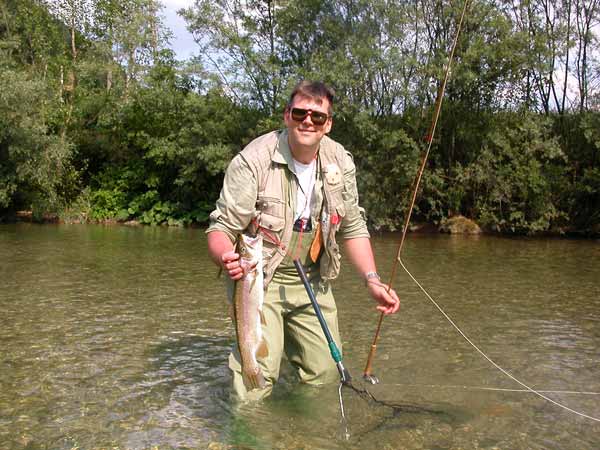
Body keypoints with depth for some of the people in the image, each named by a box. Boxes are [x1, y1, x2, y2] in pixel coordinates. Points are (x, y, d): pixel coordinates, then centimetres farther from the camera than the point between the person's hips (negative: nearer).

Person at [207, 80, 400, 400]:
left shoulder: (340, 163, -3)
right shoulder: (253, 160, -18)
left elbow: (353, 228, 5)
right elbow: (221, 229, -18)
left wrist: (372, 280, -6)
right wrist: (226, 258, -41)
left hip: (312, 280, 5)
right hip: (258, 278, -4)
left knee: (326, 371, 8)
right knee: (260, 370, -16)